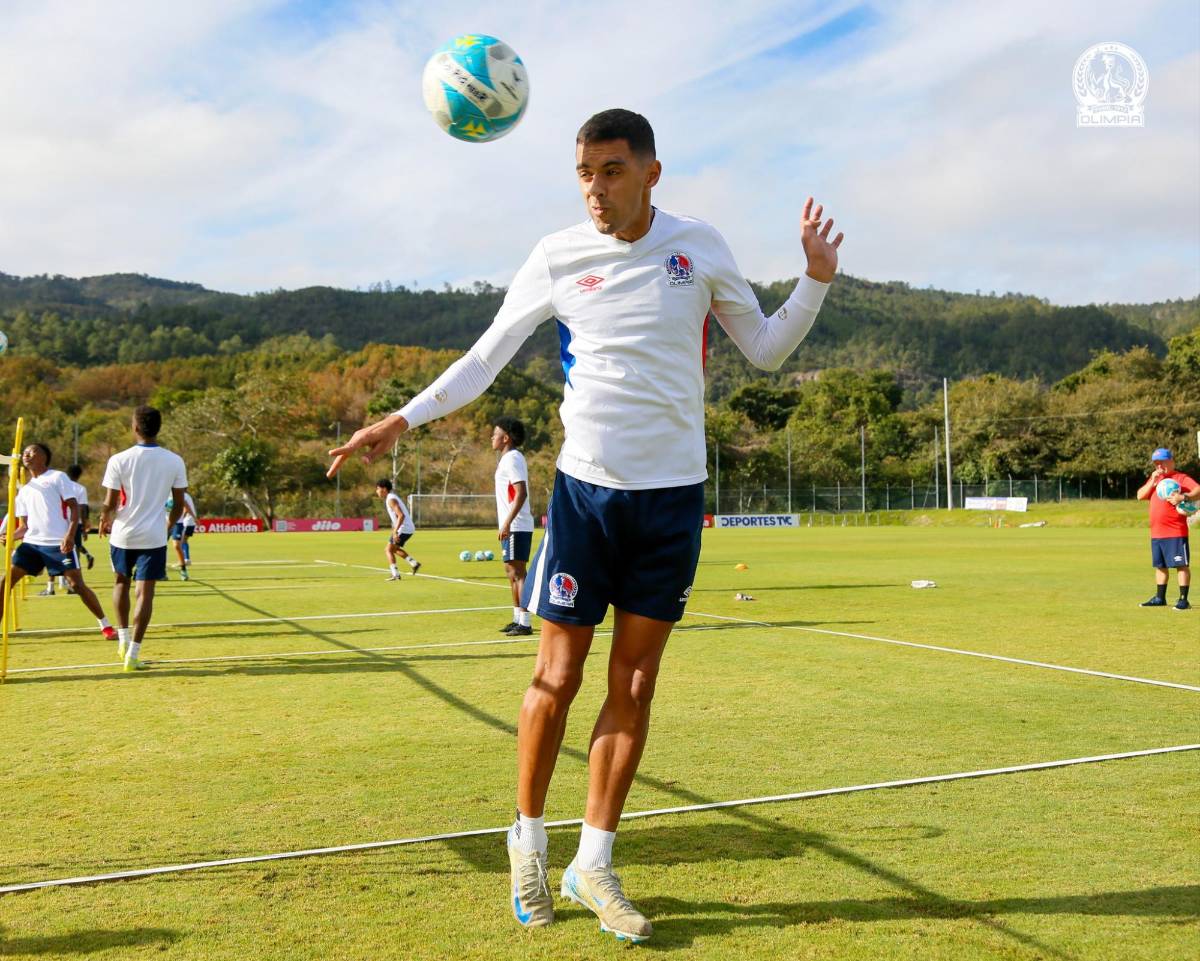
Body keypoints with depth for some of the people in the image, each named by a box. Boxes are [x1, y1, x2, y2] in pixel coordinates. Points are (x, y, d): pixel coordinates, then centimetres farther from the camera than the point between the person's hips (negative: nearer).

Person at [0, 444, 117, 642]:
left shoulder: (57, 477, 3)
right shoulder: (24, 489, 20)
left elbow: (74, 507, -4)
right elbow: (25, 526, 19)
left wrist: (70, 536, -18)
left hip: (59, 544, -6)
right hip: (31, 543, 6)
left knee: (77, 585, -7)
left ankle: (105, 625, 7)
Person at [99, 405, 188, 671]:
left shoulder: (119, 460, -9)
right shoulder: (174, 461, -4)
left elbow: (110, 503, -8)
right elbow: (179, 503, 2)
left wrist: (104, 521, 13)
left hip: (123, 534, 0)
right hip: (154, 536, 0)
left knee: (121, 582, 24)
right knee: (145, 592, 1)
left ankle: (123, 639, 25)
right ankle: (133, 653, -2)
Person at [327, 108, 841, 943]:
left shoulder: (699, 247, 2)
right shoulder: (558, 257, -1)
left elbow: (765, 350, 10)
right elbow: (487, 356, 6)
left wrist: (817, 278, -4)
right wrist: (405, 419, -2)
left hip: (674, 496, 1)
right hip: (586, 488, -1)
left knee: (635, 686, 4)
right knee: (558, 676, 0)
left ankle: (593, 865, 16)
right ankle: (528, 836, 24)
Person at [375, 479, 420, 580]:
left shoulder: (391, 499, -16)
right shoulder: (392, 497, 15)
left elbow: (401, 515, -27)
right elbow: (407, 512, 23)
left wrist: (395, 532, -29)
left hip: (403, 529, -10)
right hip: (409, 528, 10)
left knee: (388, 550, -6)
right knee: (394, 548, 26)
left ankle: (395, 574, -13)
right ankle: (414, 563, 21)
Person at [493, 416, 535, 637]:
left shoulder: (512, 459, -14)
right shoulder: (507, 458, 17)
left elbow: (521, 493, -22)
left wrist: (507, 523, -25)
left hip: (516, 526, -11)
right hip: (512, 526, 11)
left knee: (517, 572, -9)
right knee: (512, 571, 15)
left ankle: (525, 623, -7)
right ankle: (517, 618, 23)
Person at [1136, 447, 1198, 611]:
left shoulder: (1180, 478, -5)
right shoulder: (1154, 479, 18)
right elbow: (1140, 496, 8)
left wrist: (1183, 497, -38)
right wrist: (1152, 481, -3)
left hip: (1176, 532, -8)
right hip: (1156, 533, 8)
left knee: (1181, 565, -6)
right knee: (1160, 566, 15)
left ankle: (1183, 599, -5)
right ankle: (1159, 598, 23)